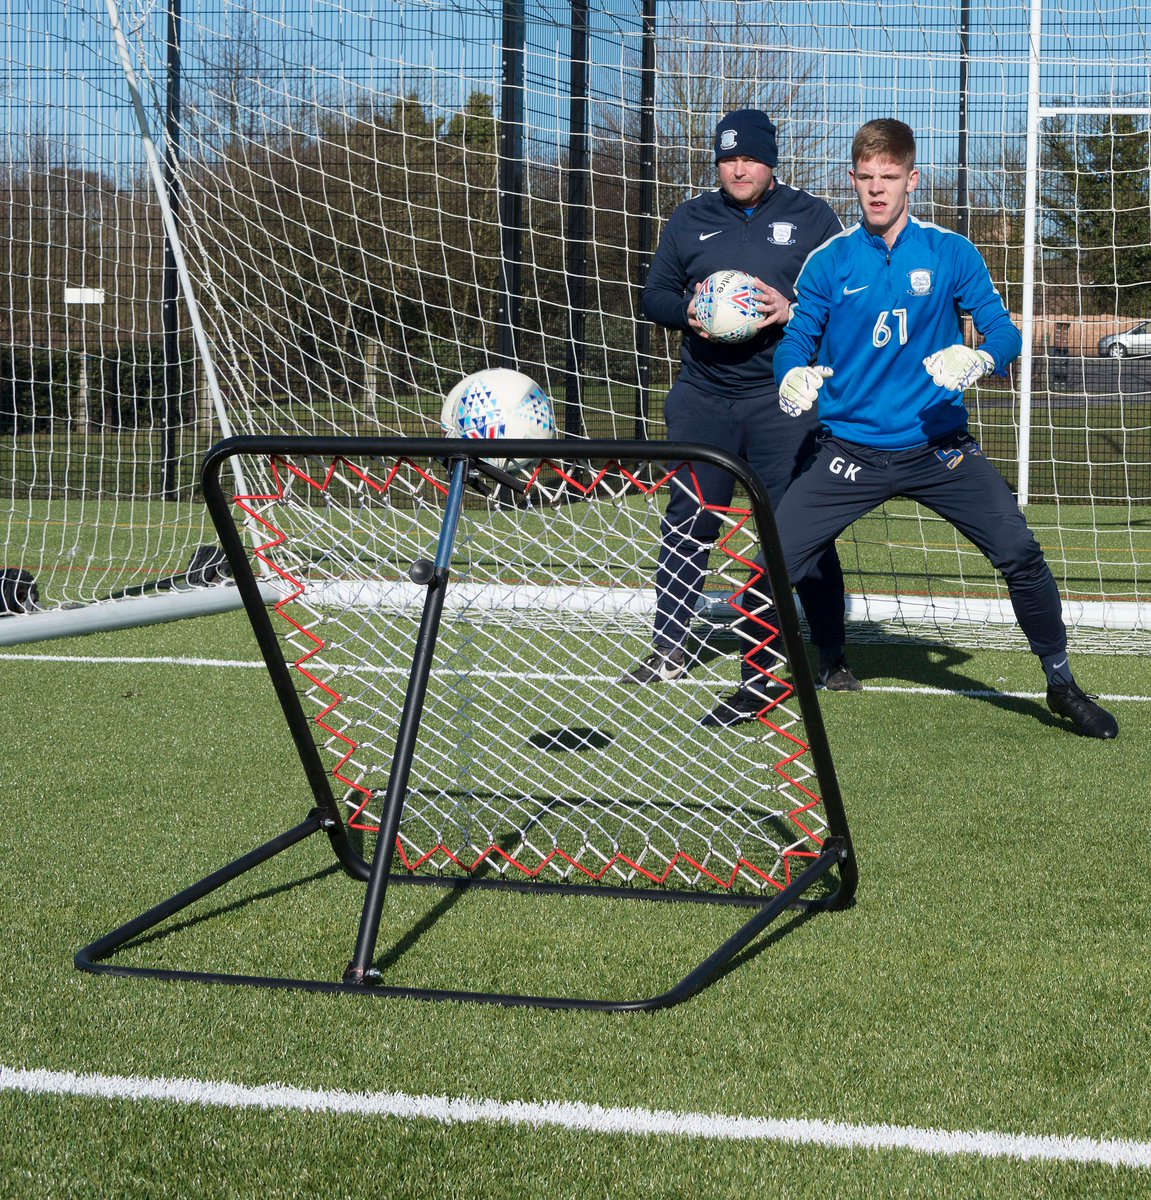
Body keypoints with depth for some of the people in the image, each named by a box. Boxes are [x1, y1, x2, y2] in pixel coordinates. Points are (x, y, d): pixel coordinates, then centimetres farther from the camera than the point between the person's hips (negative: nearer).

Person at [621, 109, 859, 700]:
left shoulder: (812, 217, 5)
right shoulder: (690, 219, 13)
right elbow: (654, 294, 15)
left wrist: (793, 309, -17)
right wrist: (687, 310, -7)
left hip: (784, 399, -3)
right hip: (703, 395, 3)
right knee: (686, 522, 4)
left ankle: (830, 655, 3)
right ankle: (668, 649, 14)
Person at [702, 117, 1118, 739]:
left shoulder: (951, 254, -1)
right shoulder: (828, 261, 1)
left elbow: (1004, 332, -3)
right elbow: (795, 339, 3)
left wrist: (978, 358, -26)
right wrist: (793, 377, -20)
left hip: (939, 447, 0)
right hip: (851, 449, 1)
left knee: (1020, 554, -11)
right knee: (775, 560, -9)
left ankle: (1061, 684, 11)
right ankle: (754, 688, 15)